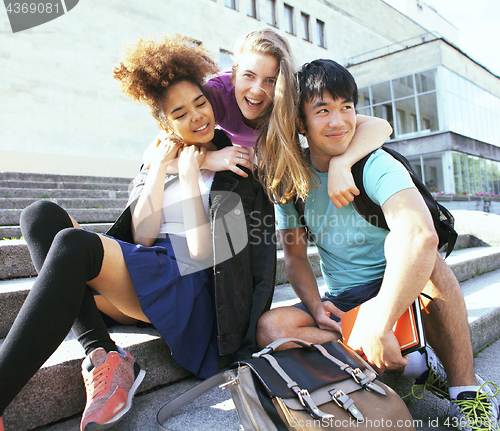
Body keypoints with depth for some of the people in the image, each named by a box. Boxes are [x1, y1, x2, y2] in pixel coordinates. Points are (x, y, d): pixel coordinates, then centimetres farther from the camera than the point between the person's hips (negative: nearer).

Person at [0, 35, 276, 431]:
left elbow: (202, 251, -5)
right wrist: (159, 171, 2)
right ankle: (104, 356, -23)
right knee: (42, 216, -11)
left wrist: (190, 176, -3)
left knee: (74, 245, -29)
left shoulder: (234, 165, 6)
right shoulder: (158, 162, 20)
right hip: (147, 274, 6)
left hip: (192, 288, -6)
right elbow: (142, 238, 5)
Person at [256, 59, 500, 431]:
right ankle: (418, 367, -17)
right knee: (271, 328, -22)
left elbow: (422, 235, -39)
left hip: (400, 291, -3)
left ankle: (466, 387, -18)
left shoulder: (376, 166, -18)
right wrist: (316, 306, -15)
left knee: (408, 245, -35)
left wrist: (378, 326, -41)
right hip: (340, 304, 4)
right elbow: (295, 254, 3)